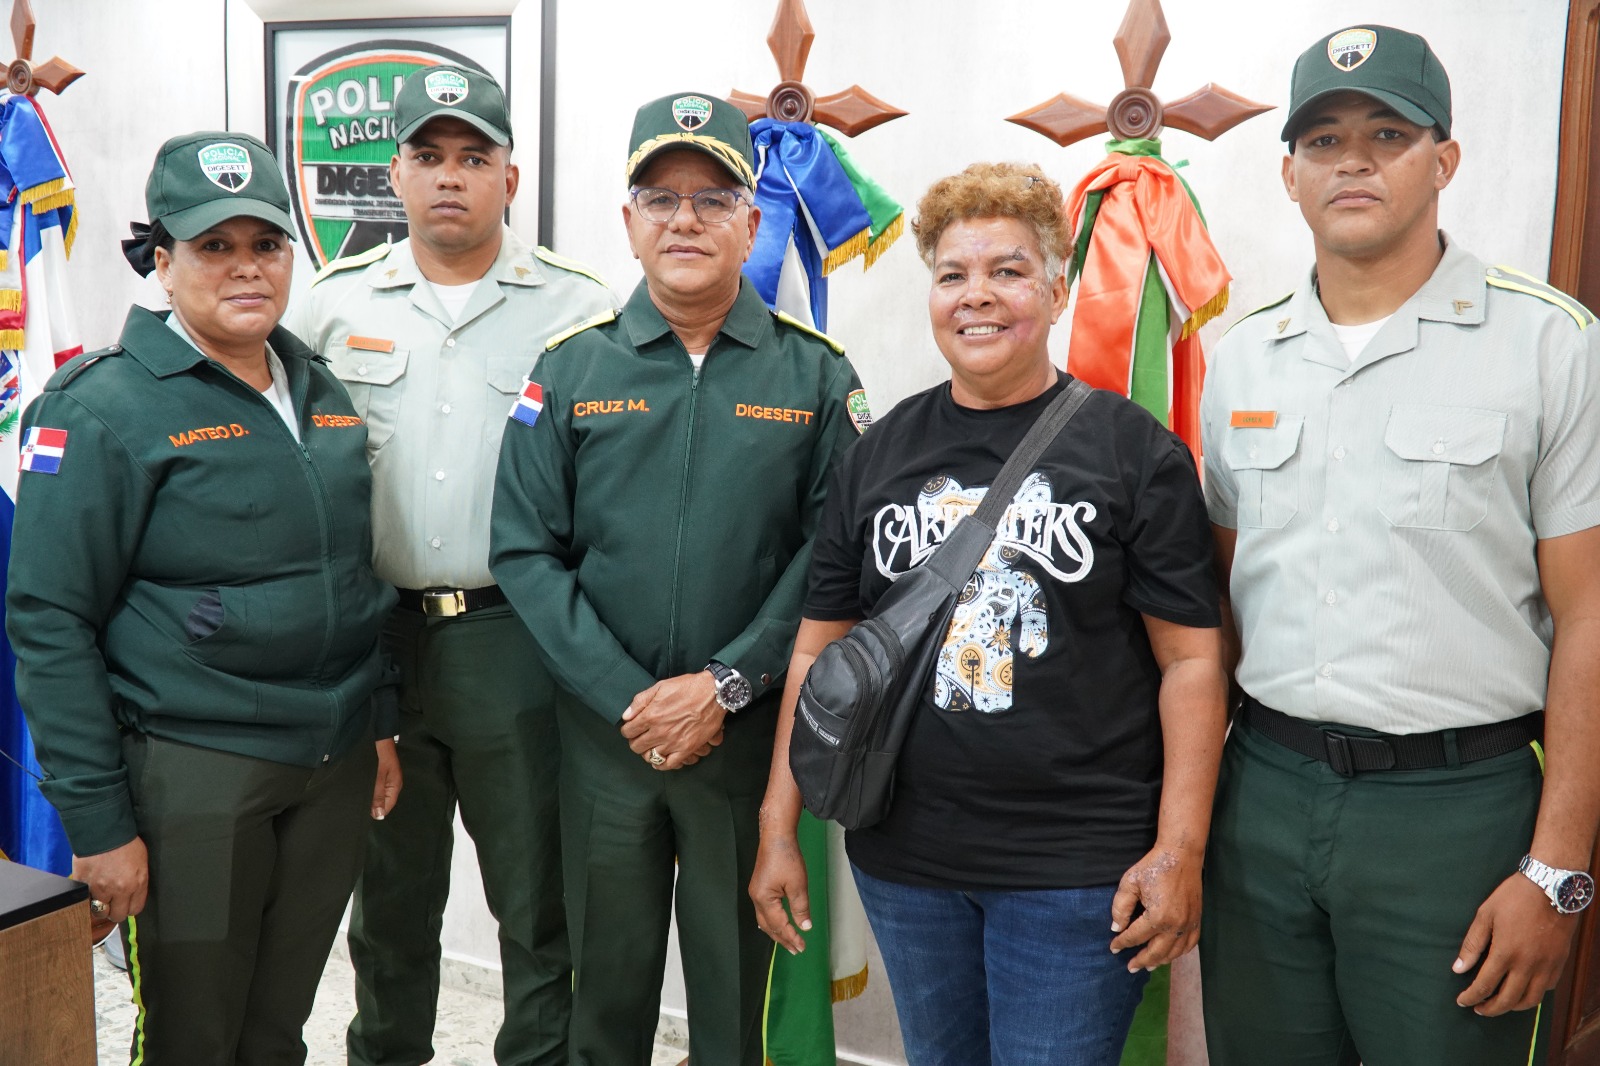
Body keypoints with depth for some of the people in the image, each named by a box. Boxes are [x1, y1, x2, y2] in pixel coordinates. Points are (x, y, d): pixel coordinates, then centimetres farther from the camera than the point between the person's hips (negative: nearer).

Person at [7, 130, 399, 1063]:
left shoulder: (322, 392, 10)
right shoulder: (108, 407, -10)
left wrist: (380, 725, 15)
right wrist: (99, 823, -14)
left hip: (334, 765, 6)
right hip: (193, 769, -6)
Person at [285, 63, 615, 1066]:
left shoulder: (582, 308, -2)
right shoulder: (335, 304, 6)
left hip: (519, 636, -2)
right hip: (373, 635, 3)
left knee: (539, 893, 8)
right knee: (390, 890, 18)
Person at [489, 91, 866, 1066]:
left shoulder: (816, 376, -1)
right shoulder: (571, 370, 2)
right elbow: (526, 551, -3)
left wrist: (725, 686, -14)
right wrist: (627, 698, -11)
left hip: (751, 732, -1)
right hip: (603, 729, 1)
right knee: (607, 981, 16)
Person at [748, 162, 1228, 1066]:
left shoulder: (1135, 449, -5)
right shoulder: (881, 453, 6)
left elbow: (1191, 659, -6)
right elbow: (821, 648, 8)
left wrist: (1180, 852, -12)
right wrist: (780, 828, 5)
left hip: (1078, 868, -3)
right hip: (905, 859, 4)